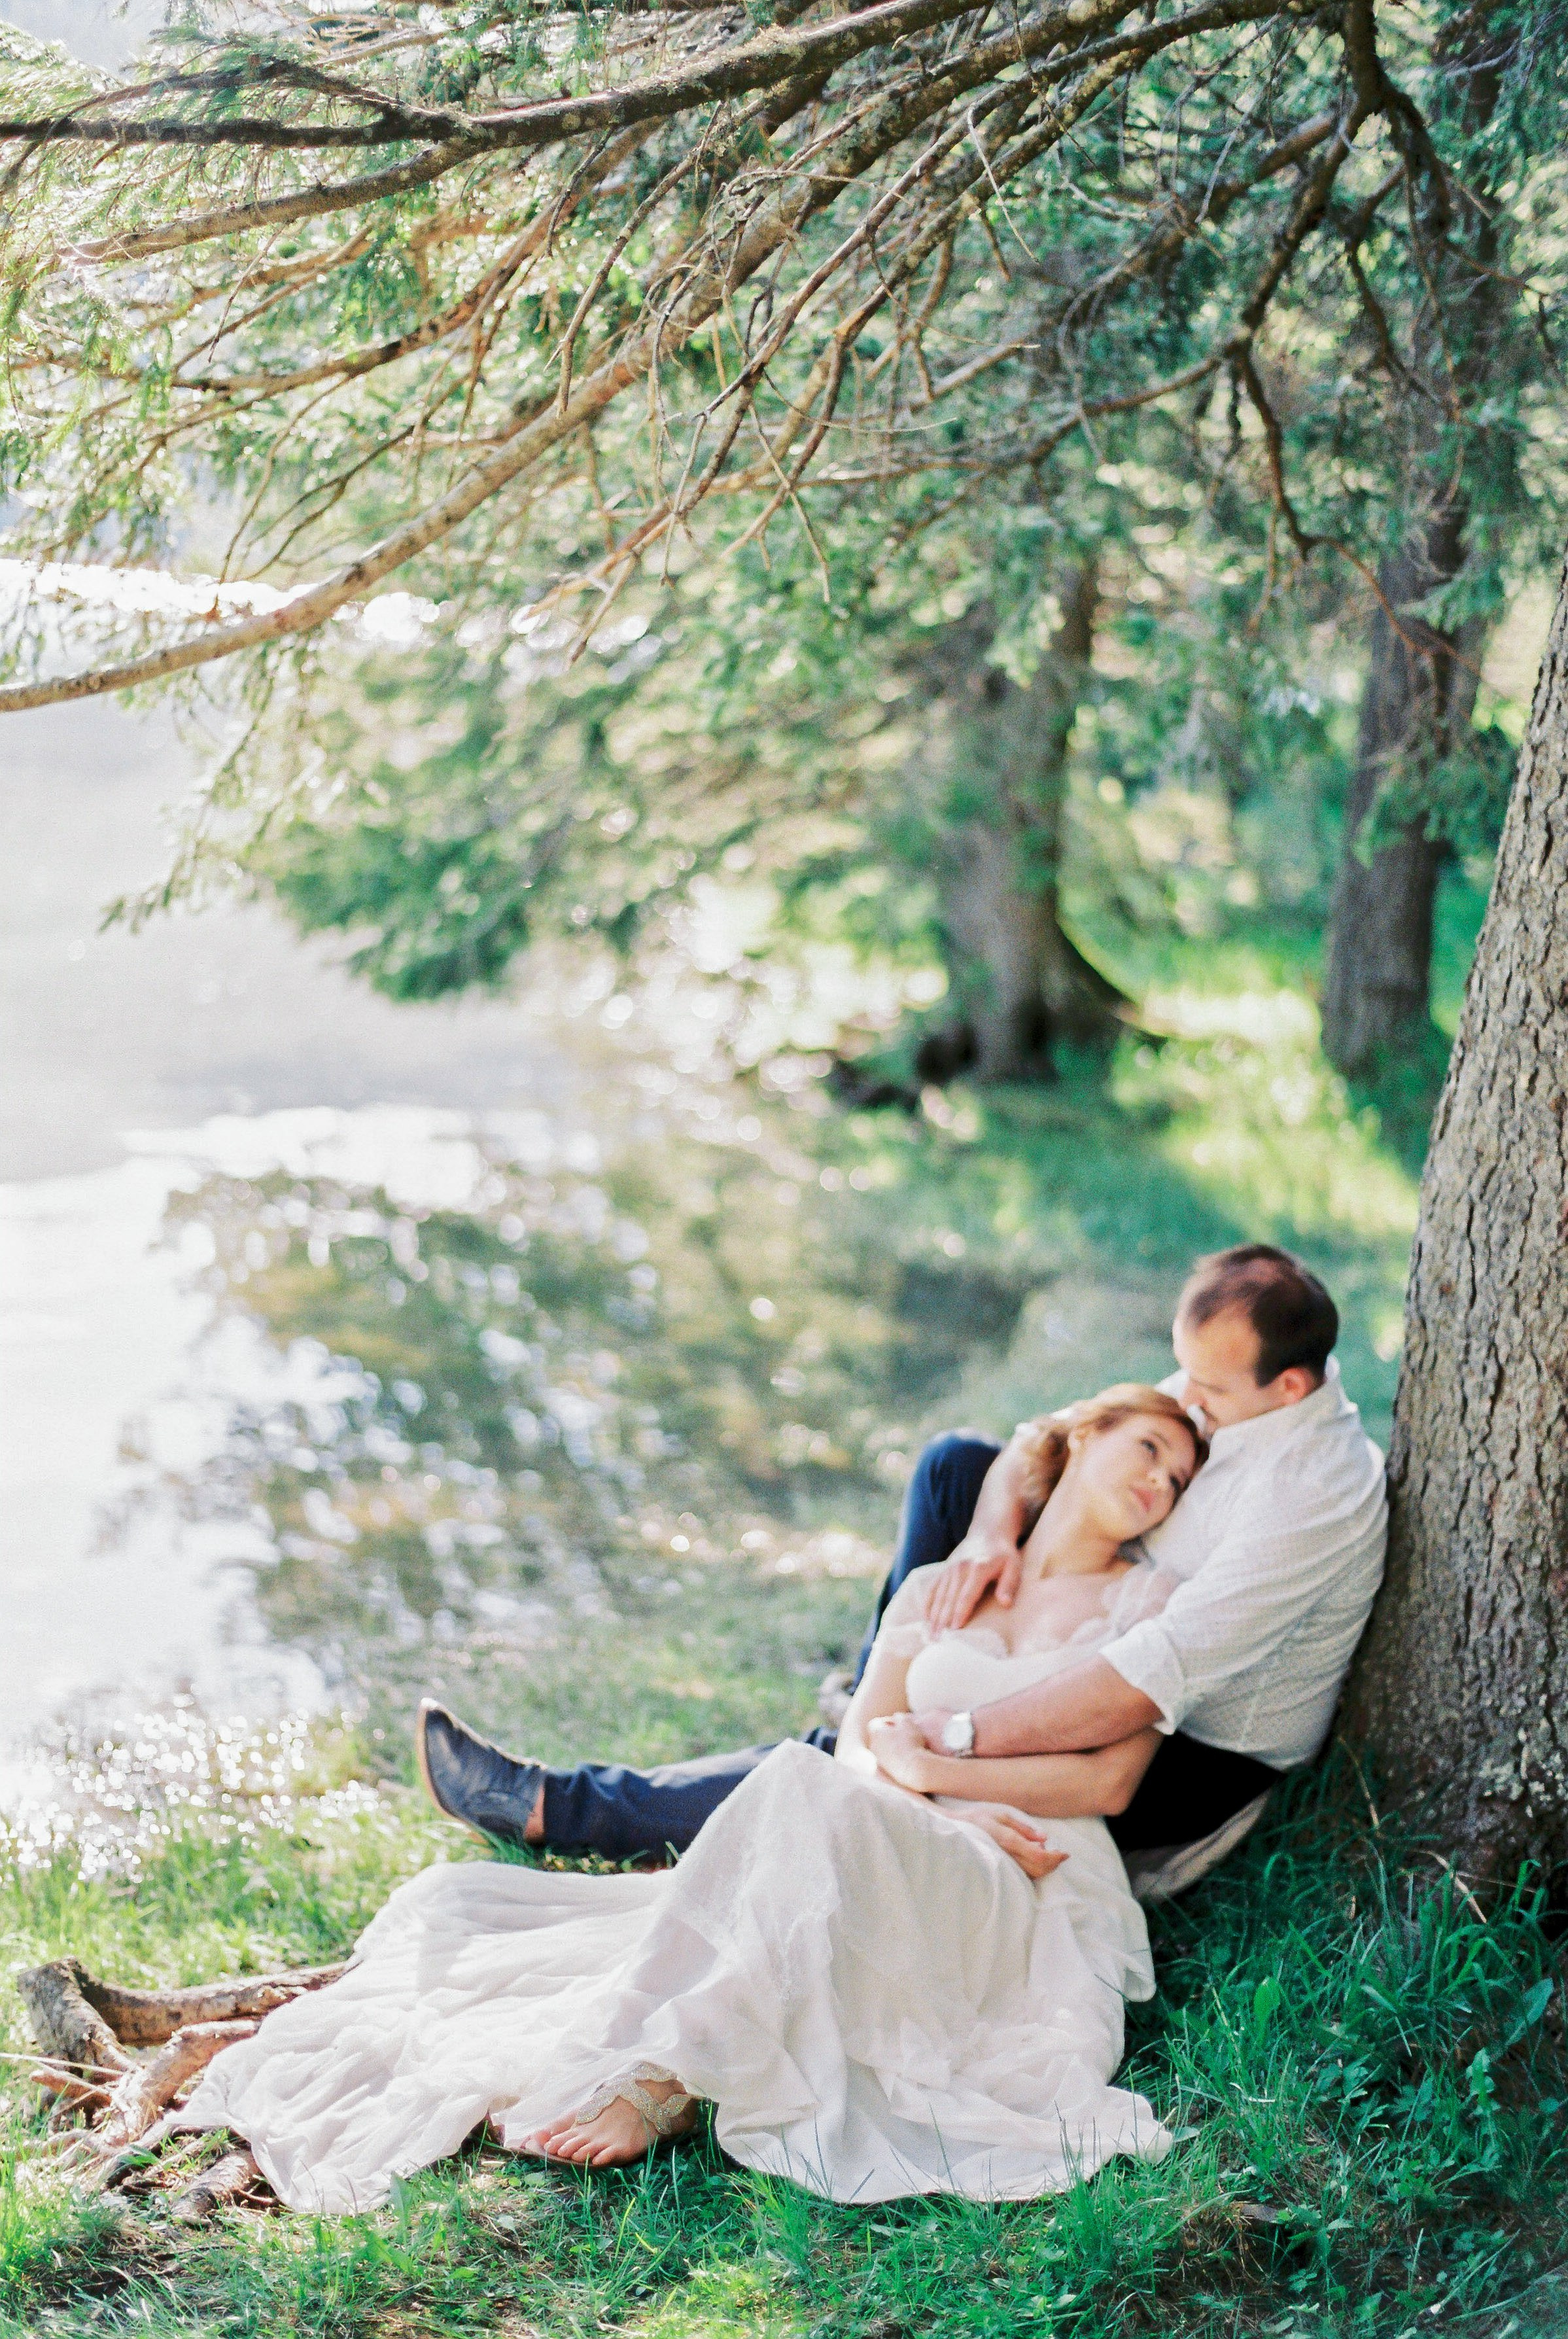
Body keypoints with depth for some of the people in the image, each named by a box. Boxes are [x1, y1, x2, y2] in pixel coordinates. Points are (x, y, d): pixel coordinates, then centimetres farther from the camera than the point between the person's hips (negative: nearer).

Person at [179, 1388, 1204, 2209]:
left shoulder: (1150, 1598, 15)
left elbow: (1107, 1777, 0)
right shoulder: (939, 1589, 26)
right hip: (907, 1874, 4)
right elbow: (860, 1742, 11)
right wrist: (924, 1814, -10)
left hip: (1035, 1907, -4)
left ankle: (651, 2082, -42)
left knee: (805, 1792, -39)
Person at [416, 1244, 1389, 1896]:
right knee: (955, 1460, -1)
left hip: (1198, 1760, -8)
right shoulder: (1237, 1377, -6)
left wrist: (962, 1742, -38)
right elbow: (1046, 1439, 0)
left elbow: (1150, 1683, -39)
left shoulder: (1315, 1498, -33)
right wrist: (993, 1528, -23)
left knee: (835, 1779, -19)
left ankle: (545, 1809, -8)